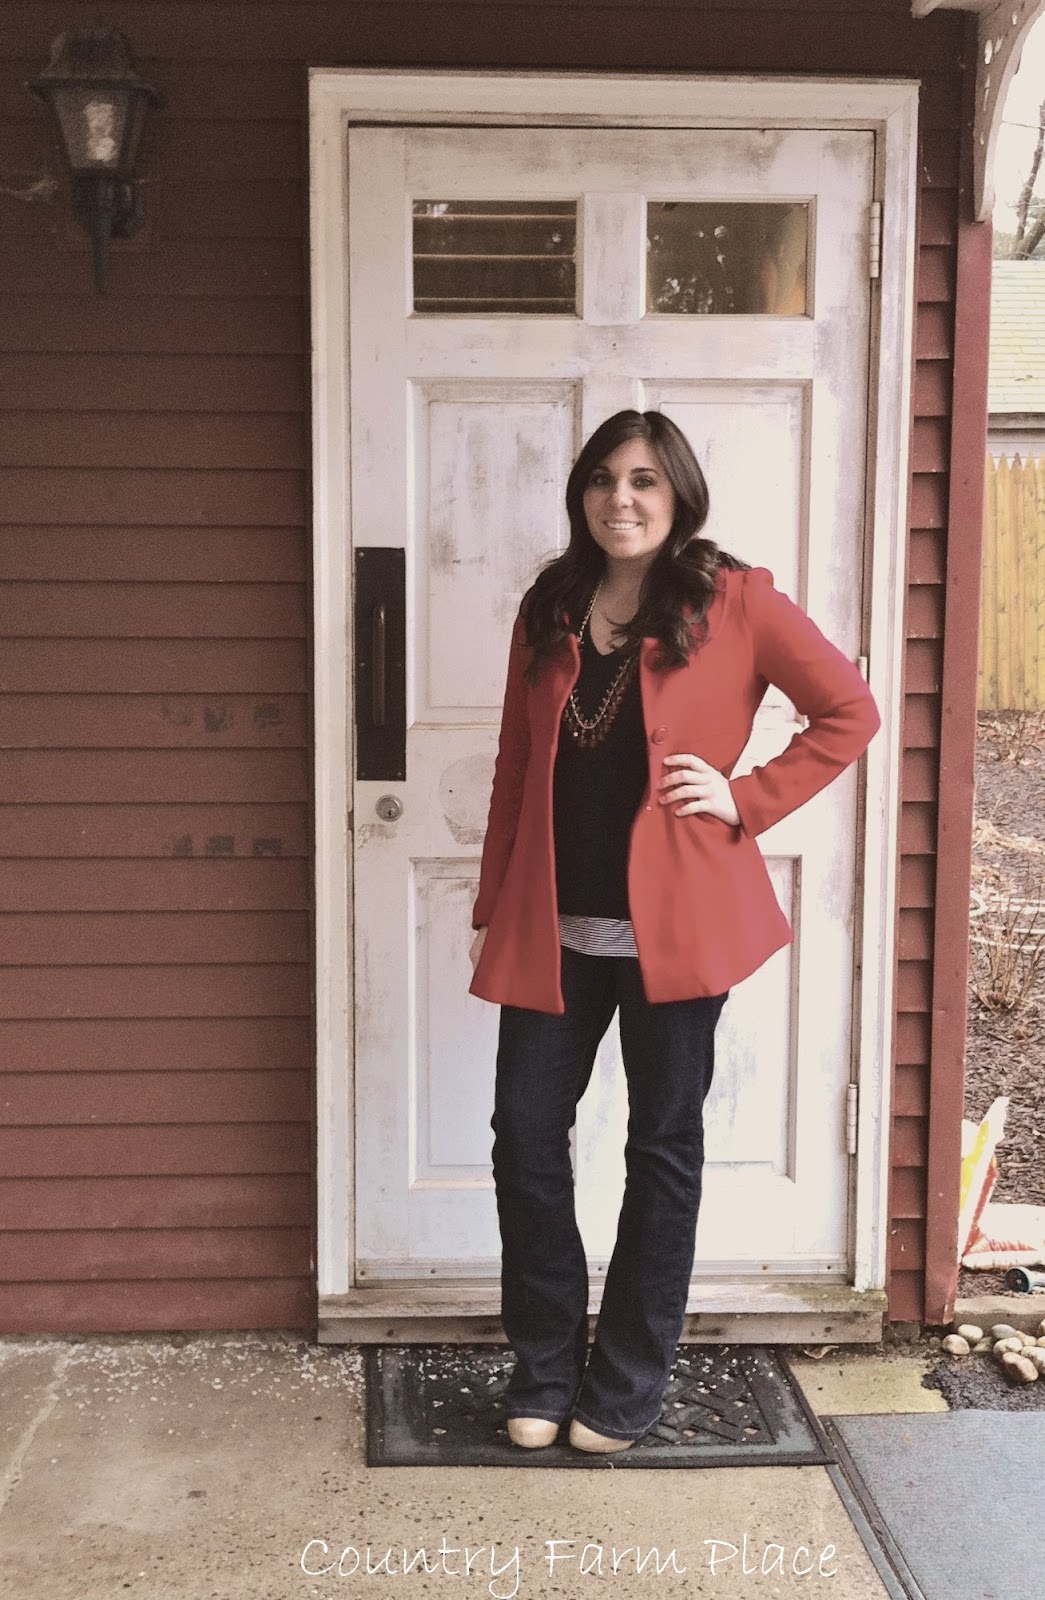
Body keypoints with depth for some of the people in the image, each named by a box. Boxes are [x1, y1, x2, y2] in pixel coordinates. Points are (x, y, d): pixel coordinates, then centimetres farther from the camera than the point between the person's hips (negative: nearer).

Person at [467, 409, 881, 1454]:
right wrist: (491, 908, 10)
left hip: (672, 924, -4)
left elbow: (850, 713, -1)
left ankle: (625, 1386, 25)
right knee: (524, 1138, 5)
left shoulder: (734, 601, -4)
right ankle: (544, 1370, 23)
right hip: (551, 928, 4)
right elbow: (515, 769, 11)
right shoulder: (548, 610, 9)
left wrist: (749, 800, -9)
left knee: (662, 1149, 8)